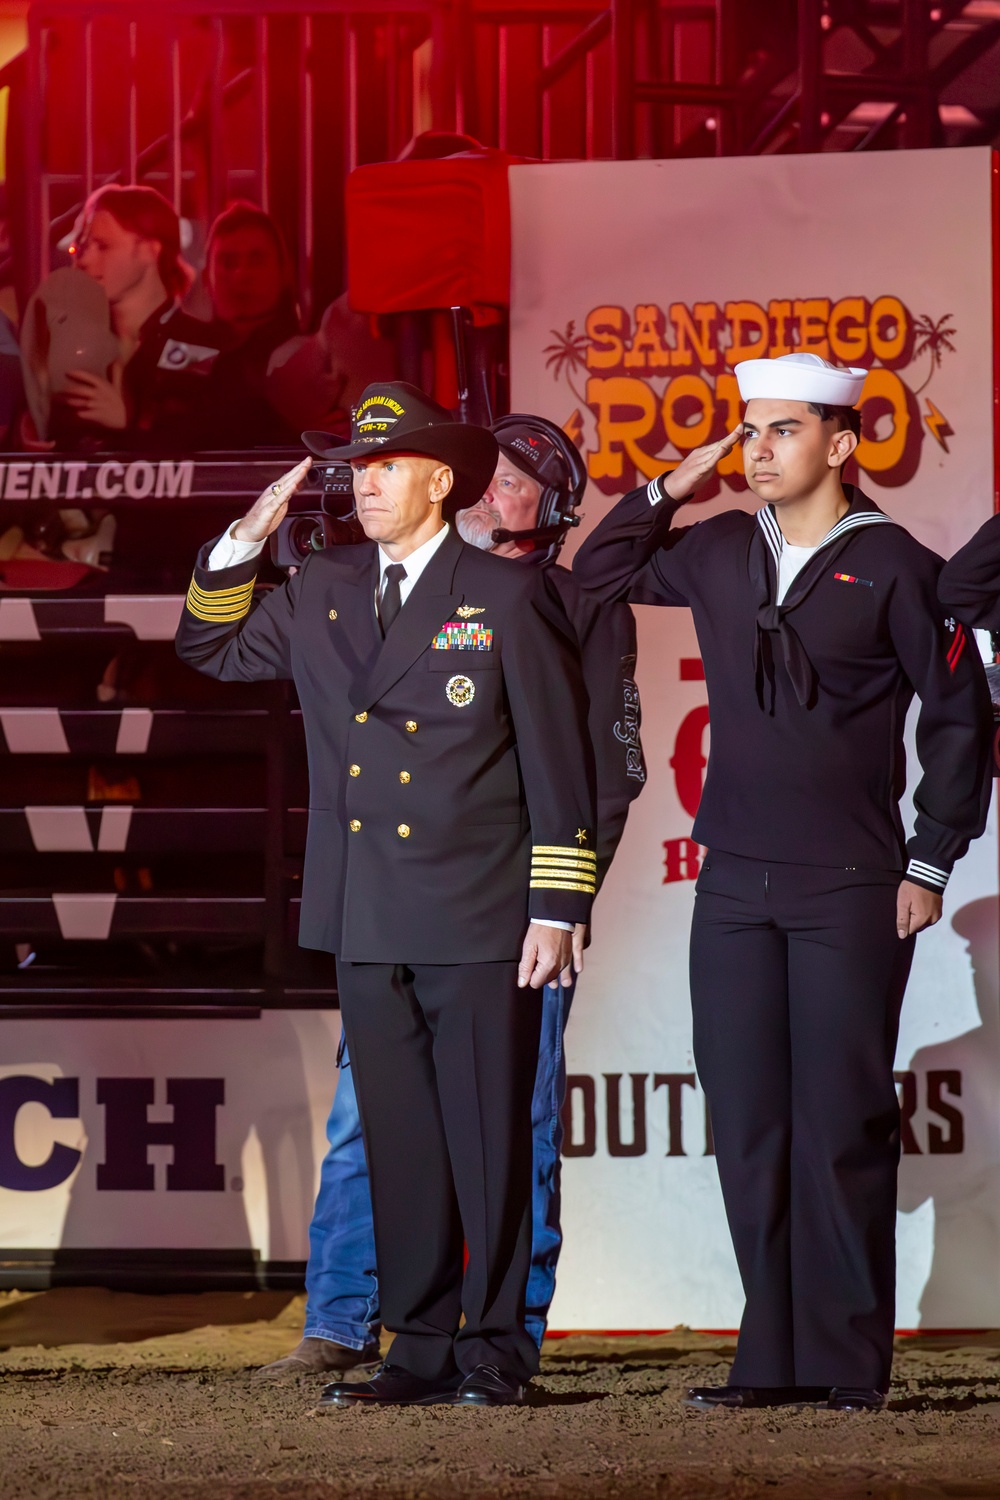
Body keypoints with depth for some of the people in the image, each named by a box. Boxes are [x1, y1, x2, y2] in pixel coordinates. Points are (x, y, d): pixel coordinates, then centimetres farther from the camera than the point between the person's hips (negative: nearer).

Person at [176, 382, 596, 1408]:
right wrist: (245, 542, 9)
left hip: (480, 926, -5)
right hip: (367, 925, 5)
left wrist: (556, 908, -8)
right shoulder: (319, 593, 12)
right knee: (397, 1144, 7)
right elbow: (210, 647, 25)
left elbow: (560, 765, -3)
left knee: (489, 1141, -1)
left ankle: (495, 1351, 6)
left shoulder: (507, 599, -1)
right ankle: (421, 1351, 13)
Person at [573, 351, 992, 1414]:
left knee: (842, 1127, -4)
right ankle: (774, 1359, 12)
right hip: (735, 887, 5)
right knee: (748, 1129, 5)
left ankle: (851, 1364, 2)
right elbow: (597, 577, 20)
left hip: (851, 889, -5)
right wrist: (668, 491, 6)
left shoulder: (891, 565, -4)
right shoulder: (720, 552, 9)